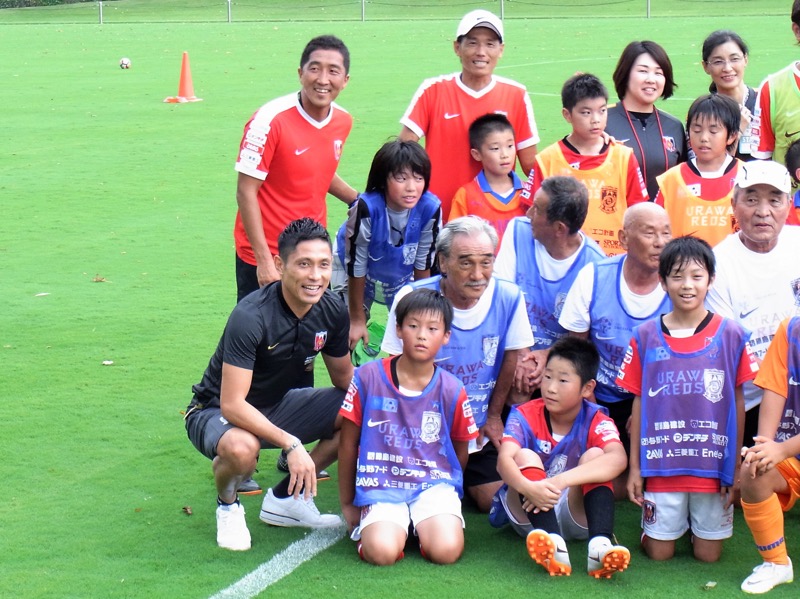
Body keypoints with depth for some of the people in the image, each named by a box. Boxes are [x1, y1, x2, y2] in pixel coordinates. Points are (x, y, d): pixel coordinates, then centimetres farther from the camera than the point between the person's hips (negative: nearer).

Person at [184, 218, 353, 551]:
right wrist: (291, 444, -40)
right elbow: (232, 404, -33)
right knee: (241, 448, -41)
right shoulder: (251, 317, -30)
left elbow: (345, 379, 5)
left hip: (277, 405, 7)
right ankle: (227, 505, -3)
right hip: (216, 412, -7)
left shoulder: (332, 310, -10)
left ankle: (286, 498, 6)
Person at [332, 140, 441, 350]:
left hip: (401, 275, 3)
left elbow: (422, 264, -14)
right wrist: (357, 319, -15)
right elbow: (356, 266, -25)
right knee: (351, 337, -5)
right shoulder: (366, 209, -39)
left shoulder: (430, 209, -30)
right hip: (356, 273, -3)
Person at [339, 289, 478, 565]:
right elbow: (348, 444, 7)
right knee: (381, 552, -28)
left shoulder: (452, 391, 0)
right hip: (381, 488, -1)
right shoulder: (368, 377, -2)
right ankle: (369, 524, 6)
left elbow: (460, 453, 15)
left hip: (433, 483, 1)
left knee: (446, 550, -26)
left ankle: (425, 525, 7)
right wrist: (348, 504, 12)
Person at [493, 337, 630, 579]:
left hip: (576, 515, 0)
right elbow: (504, 459, -29)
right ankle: (554, 547, -51)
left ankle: (600, 545, -46)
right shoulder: (525, 416, -10)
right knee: (525, 456, -26)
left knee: (594, 455, -22)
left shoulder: (596, 421, -12)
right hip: (528, 514, 0)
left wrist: (560, 481, -47)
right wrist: (527, 487, -52)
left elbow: (618, 459, -34)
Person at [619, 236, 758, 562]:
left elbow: (737, 403, 2)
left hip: (714, 466, 0)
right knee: (659, 553, 6)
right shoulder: (646, 336, 0)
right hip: (661, 466, 1)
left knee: (708, 555, 6)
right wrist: (635, 466, 4)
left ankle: (700, 524, 37)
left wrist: (737, 468, 1)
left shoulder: (730, 334, -2)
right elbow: (639, 402, 5)